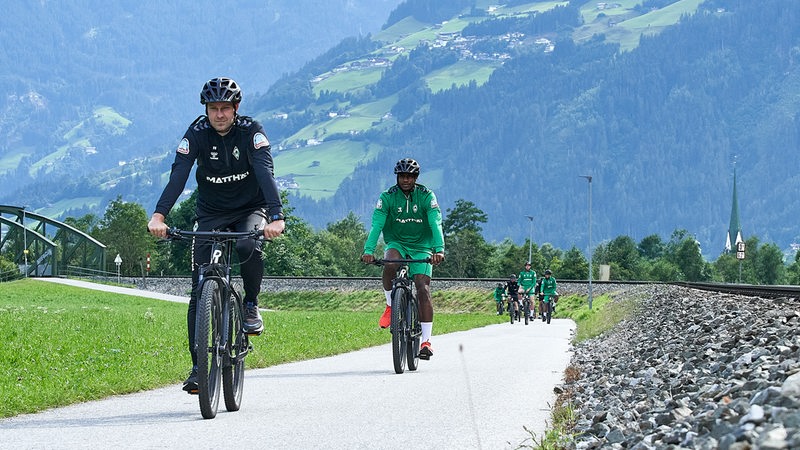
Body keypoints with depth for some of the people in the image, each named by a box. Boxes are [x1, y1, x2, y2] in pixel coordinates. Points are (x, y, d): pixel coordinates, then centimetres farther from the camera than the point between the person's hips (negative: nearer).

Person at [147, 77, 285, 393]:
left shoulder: (251, 131, -17)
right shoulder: (197, 133, -13)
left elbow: (266, 173, -30)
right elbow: (178, 175, -24)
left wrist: (276, 217, -46)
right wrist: (159, 215, -40)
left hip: (250, 210, -2)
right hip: (211, 214, 2)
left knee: (248, 248, -36)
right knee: (200, 292, -9)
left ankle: (252, 305, -8)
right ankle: (199, 365, -4)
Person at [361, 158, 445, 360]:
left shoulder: (427, 196, -8)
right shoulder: (387, 197, -6)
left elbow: (435, 224, -18)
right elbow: (377, 224, -16)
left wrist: (439, 250, -35)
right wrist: (368, 251, -31)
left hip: (421, 247, 0)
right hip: (397, 243, 0)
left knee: (423, 290, -15)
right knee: (389, 263, -35)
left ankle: (425, 340, -13)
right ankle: (390, 305, -13)